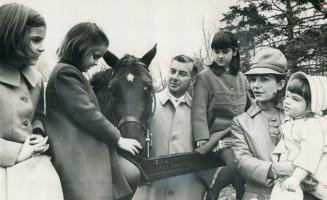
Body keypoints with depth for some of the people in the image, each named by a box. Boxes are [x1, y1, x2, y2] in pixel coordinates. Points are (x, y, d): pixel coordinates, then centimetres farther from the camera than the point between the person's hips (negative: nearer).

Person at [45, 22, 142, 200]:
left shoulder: (73, 72, 18)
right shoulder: (65, 72, -15)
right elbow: (86, 114, -20)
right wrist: (118, 139, -11)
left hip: (91, 149, 10)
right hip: (78, 154, -10)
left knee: (131, 175, 9)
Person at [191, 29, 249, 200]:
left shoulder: (241, 78, 15)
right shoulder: (205, 76, 0)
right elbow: (199, 111, -7)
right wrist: (203, 141, -16)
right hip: (219, 134, -5)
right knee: (236, 164, -27)